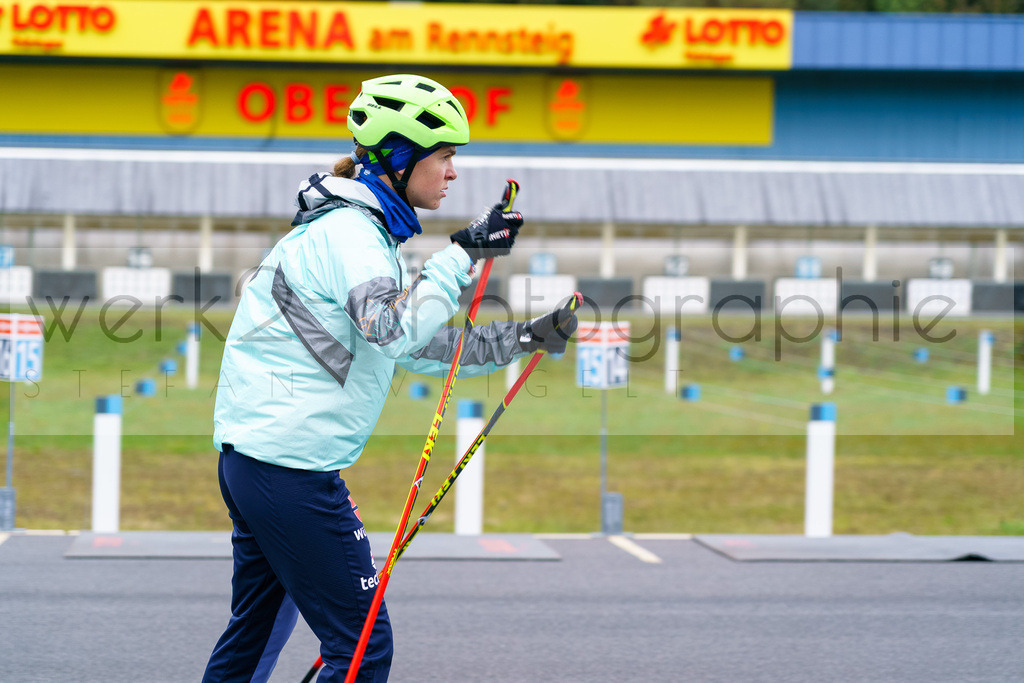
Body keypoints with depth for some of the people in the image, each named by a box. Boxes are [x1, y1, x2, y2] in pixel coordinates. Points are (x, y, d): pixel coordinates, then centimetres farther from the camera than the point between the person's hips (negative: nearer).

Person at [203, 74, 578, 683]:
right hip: (293, 464, -10)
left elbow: (421, 347, 22)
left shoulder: (365, 230, 18)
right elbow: (394, 328, -29)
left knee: (257, 633, 19)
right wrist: (463, 256, -23)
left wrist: (524, 338, 17)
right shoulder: (347, 229, -13)